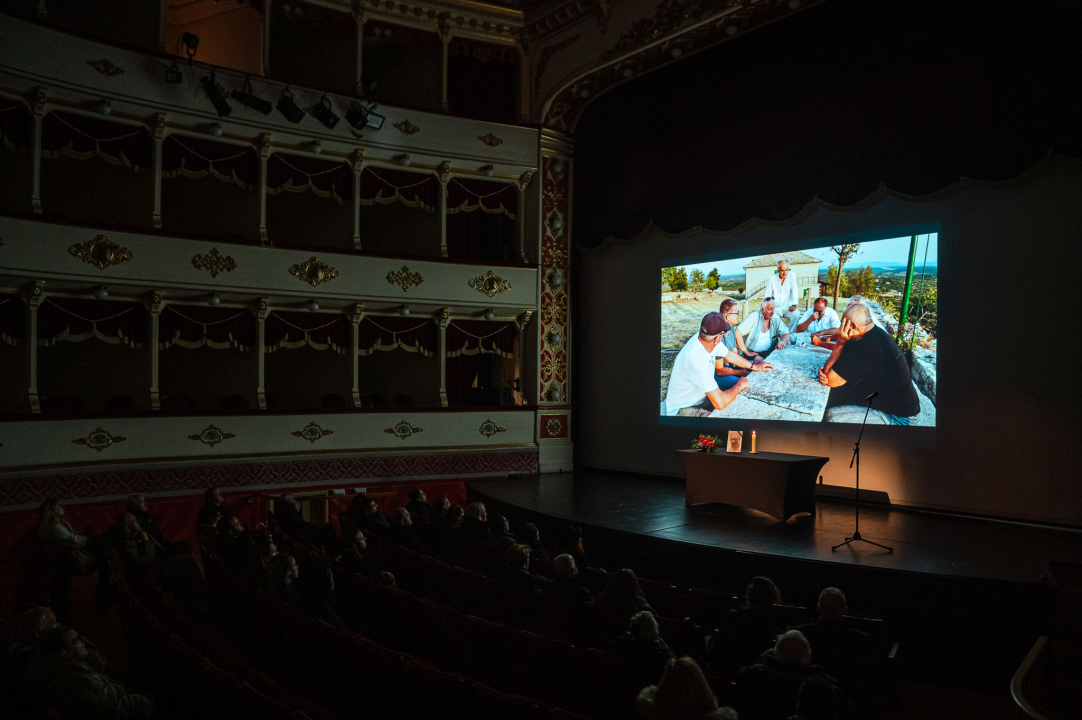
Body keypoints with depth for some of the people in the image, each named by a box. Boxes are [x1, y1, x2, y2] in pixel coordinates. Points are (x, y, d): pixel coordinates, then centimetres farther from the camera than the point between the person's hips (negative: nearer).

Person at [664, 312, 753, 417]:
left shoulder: (706, 338, -11)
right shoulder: (696, 358, -37)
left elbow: (730, 355, 13)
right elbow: (720, 403, -36)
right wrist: (739, 386, -18)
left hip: (701, 399, 9)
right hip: (683, 409, -9)